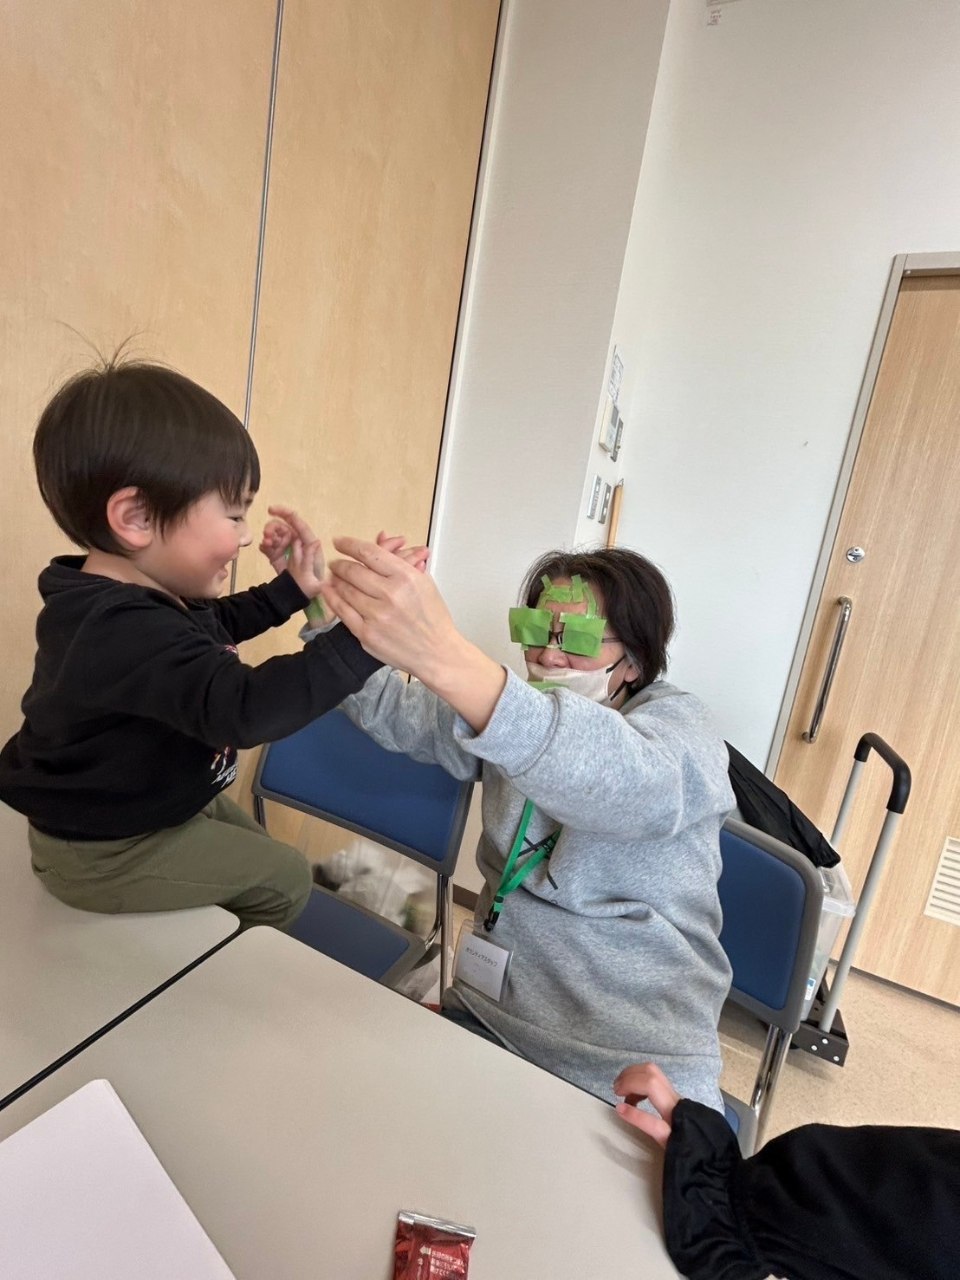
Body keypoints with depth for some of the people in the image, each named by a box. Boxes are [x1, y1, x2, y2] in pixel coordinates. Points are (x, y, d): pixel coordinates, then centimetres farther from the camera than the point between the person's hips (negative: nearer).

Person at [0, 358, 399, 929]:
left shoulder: (147, 595, -5)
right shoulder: (124, 632, -39)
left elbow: (210, 628, 14)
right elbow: (246, 709, -51)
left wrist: (291, 591, 2)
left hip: (167, 800, 10)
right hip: (107, 851, -9)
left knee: (260, 856, 26)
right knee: (285, 880, 4)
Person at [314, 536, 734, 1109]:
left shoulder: (682, 726, -13)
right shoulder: (523, 710, 4)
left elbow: (621, 781, -37)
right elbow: (394, 712, 4)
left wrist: (446, 657, -52)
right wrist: (326, 603, -13)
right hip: (489, 1013, 4)